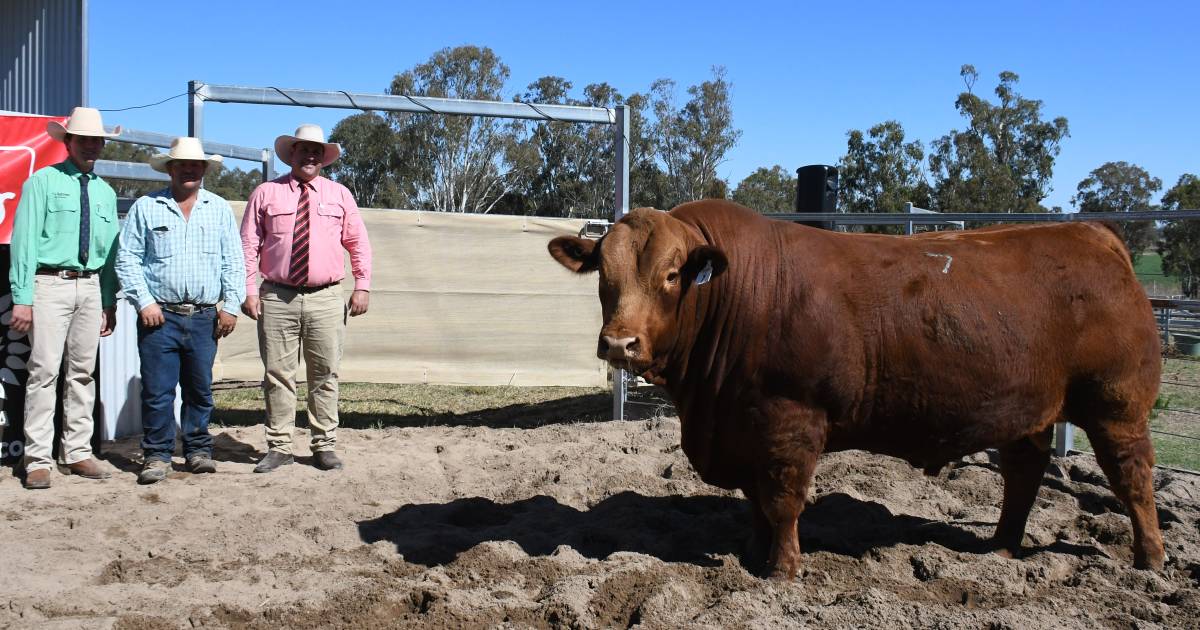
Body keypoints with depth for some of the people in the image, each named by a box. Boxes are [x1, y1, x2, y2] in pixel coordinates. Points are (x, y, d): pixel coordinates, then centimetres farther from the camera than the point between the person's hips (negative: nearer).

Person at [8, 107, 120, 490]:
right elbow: (25, 240, -6)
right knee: (45, 372, -7)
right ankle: (38, 460, -1)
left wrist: (109, 303, 12)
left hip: (91, 287, 5)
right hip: (51, 284, -5)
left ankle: (77, 453, 18)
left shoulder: (105, 192, 14)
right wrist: (22, 298, -13)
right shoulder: (43, 182, -1)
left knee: (82, 373, 9)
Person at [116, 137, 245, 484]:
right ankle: (157, 455, 6)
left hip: (204, 318, 2)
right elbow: (127, 258, 4)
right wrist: (144, 302, -6)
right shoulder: (146, 207, 7)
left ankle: (198, 450, 19)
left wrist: (231, 306, 1)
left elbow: (233, 263, 10)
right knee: (157, 390, -3)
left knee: (200, 389, 7)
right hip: (159, 315, -2)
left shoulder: (220, 209, 12)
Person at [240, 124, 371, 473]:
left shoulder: (339, 195, 11)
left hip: (325, 299, 1)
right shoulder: (266, 193, 7)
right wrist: (249, 290, -4)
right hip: (277, 298, -1)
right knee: (277, 374, 1)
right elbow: (248, 245, 5)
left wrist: (362, 286, 2)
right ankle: (279, 446, 10)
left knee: (325, 375, 3)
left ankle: (325, 445, 12)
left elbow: (359, 244, 12)